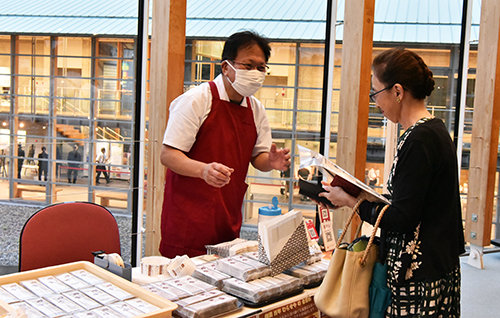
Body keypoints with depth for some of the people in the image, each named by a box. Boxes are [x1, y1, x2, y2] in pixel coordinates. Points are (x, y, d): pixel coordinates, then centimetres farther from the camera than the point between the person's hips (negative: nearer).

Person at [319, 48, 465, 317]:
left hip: (420, 273, -9)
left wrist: (351, 201, -8)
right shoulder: (434, 129, 11)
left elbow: (402, 218, -19)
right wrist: (365, 197, 14)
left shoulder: (418, 140, -19)